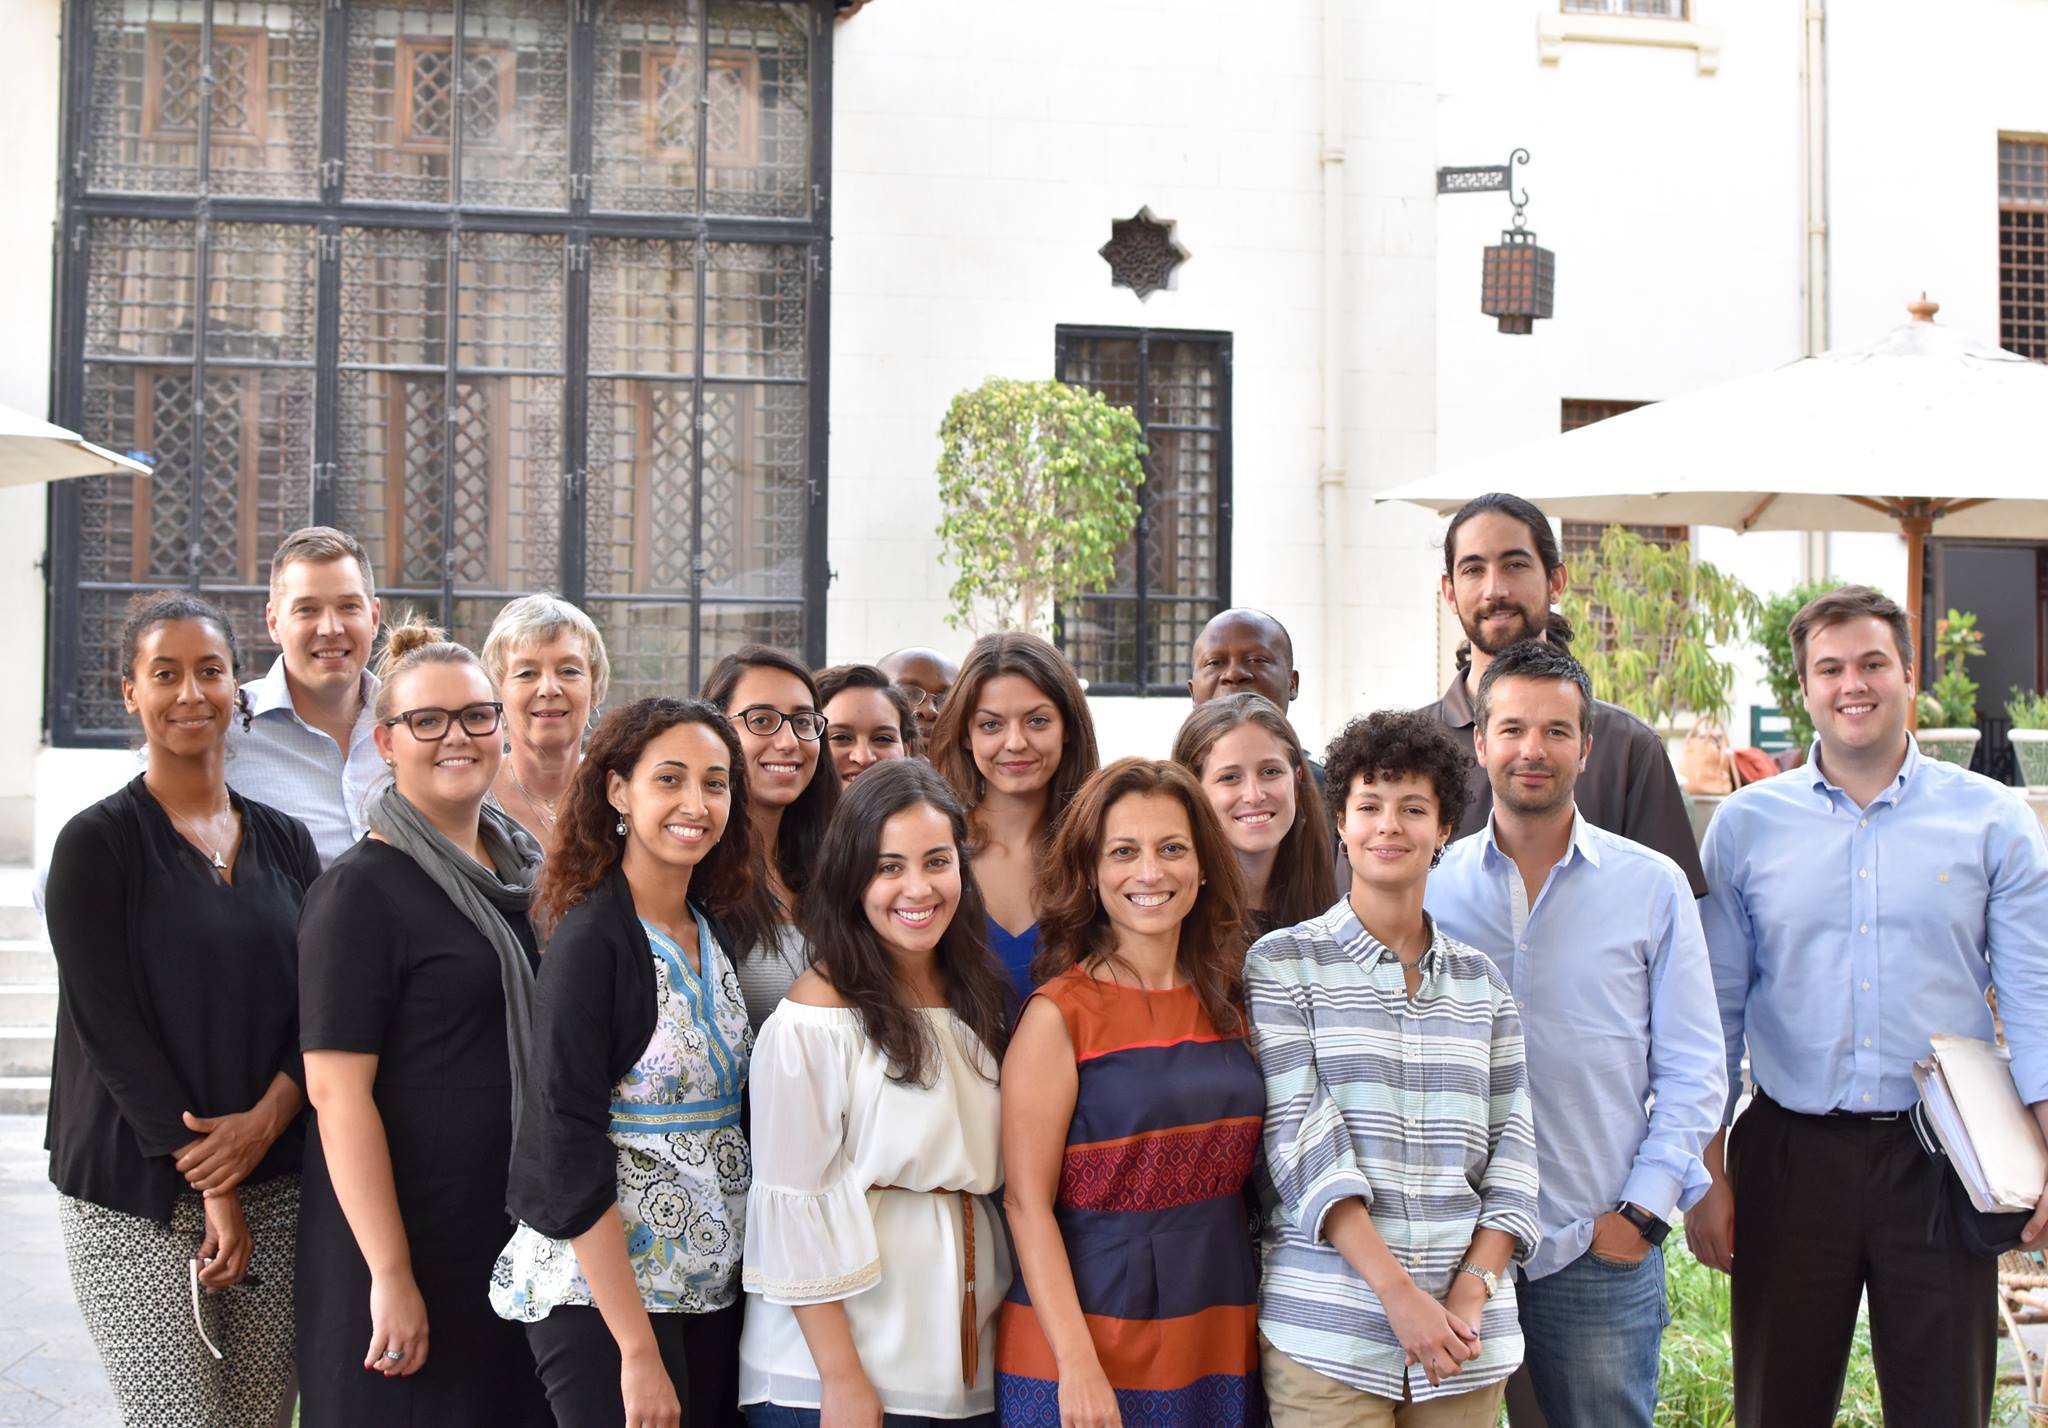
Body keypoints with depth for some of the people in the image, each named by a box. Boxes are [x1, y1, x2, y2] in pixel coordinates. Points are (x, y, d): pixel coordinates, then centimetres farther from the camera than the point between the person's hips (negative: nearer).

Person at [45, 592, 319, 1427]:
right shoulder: (97, 843, -2)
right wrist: (210, 1188, -12)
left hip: (274, 1187, 4)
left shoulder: (283, 843, 11)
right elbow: (108, 1024, -8)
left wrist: (264, 1121, -12)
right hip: (137, 1196, -4)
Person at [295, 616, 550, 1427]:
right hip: (414, 1241, -6)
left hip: (531, 1232, 6)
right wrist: (392, 1275, -20)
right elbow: (337, 1092, -16)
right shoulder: (360, 890, -10)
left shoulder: (529, 868, 10)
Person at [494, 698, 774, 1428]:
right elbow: (568, 1154, -18)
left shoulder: (716, 929, 6)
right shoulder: (590, 942, -14)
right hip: (602, 1290, -7)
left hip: (712, 1286, 7)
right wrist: (638, 1351, -19)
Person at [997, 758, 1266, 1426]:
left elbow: (1230, 1176, 12)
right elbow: (1026, 1201, -12)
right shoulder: (1060, 1014, -9)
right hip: (1088, 1351, -5)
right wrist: (1078, 1365, -19)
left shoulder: (1226, 1007, 7)